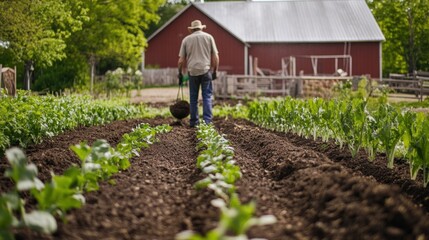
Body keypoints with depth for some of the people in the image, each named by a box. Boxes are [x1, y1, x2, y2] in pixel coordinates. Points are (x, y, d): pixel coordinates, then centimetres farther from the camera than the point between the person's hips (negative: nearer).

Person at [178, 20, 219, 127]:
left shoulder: (186, 39, 8)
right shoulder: (208, 37, 7)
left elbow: (181, 60, 6)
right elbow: (215, 57, 2)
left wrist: (180, 73, 15)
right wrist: (215, 71, 9)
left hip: (192, 71, 1)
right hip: (206, 70, -1)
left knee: (193, 98, 9)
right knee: (207, 96, 1)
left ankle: (193, 122, 11)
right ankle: (207, 121, -7)